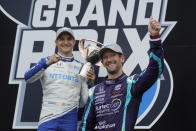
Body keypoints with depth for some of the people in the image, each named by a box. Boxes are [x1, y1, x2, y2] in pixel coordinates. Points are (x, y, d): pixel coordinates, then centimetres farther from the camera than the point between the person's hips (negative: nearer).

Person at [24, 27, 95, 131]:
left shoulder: (80, 67, 14)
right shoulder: (47, 61, 9)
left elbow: (83, 102, 11)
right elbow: (28, 78, -10)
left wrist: (90, 84, -7)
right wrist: (46, 63, -24)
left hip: (71, 119, 2)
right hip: (48, 119, -2)